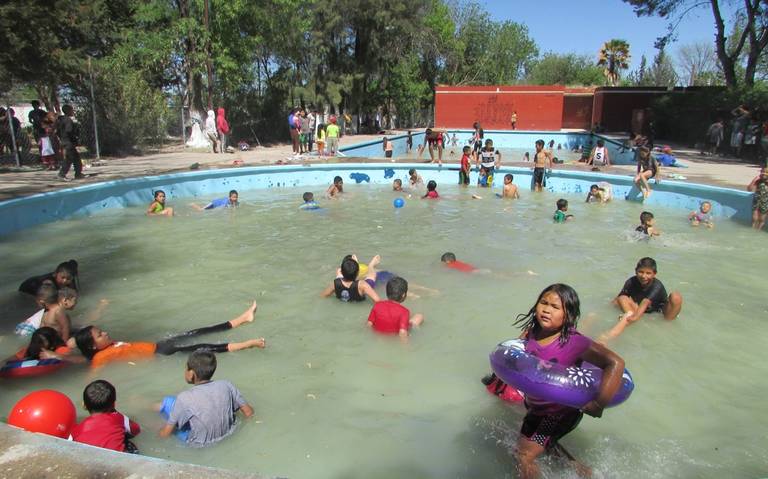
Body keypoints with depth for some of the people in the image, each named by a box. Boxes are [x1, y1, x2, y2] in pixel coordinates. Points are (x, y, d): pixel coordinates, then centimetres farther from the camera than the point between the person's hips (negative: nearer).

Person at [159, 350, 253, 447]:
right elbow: (249, 412, -7)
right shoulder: (226, 385, -16)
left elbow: (165, 433, -17)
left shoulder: (184, 398, -25)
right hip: (227, 434, 4)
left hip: (199, 445, -3)